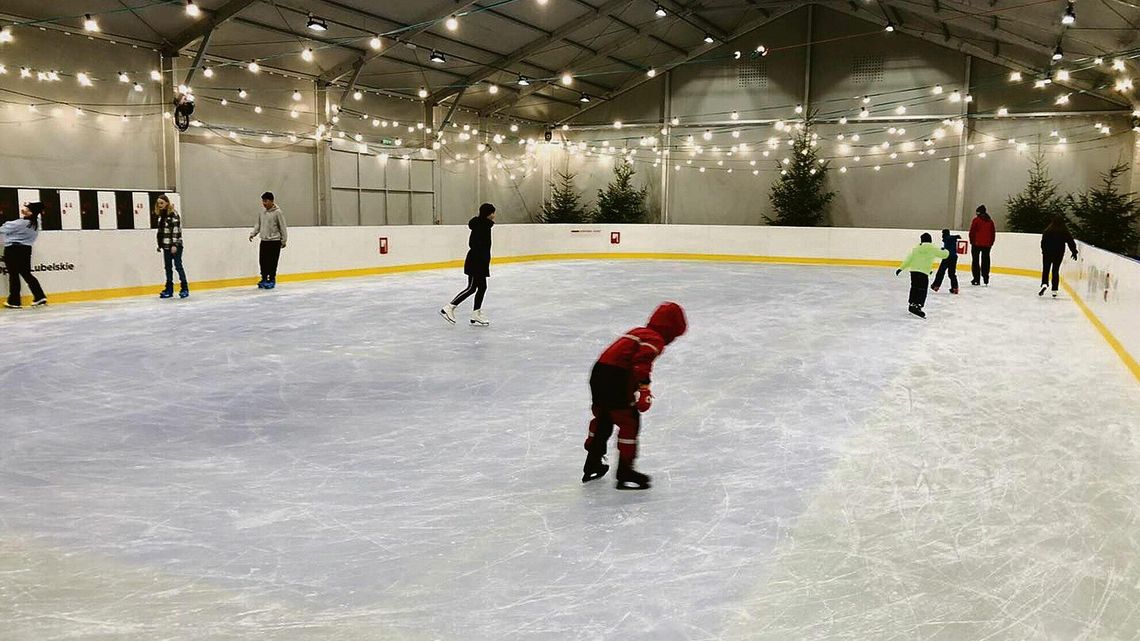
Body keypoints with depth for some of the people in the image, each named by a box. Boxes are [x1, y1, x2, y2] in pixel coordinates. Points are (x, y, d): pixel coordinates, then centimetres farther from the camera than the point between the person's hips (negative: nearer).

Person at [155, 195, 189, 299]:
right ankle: (169, 290, 15)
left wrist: (175, 245, -20)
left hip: (175, 245, -8)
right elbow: (160, 230, 19)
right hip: (166, 246, 8)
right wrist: (160, 244, 18)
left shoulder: (173, 214, -10)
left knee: (178, 266, -5)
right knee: (168, 267, 9)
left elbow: (176, 229, -16)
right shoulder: (161, 215, 13)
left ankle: (184, 289, 2)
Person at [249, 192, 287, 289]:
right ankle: (264, 279, 20)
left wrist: (284, 240, -5)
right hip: (264, 241, 5)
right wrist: (253, 234, 4)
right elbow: (258, 224, 16)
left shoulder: (277, 212, -10)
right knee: (263, 261, 6)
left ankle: (271, 280, 9)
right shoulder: (262, 211, 7)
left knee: (272, 262, -2)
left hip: (275, 241, -5)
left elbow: (283, 227, -6)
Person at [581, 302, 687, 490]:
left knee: (603, 418, 24)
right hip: (615, 380, -9)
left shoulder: (638, 332, 24)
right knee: (630, 421, 0)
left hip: (599, 373, 9)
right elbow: (642, 363, -22)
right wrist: (644, 390, -27)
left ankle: (592, 464, 37)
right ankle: (625, 473, 4)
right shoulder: (655, 340, -4)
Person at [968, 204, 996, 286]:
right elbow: (993, 233, 9)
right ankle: (986, 280, 7)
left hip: (976, 244, -4)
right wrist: (991, 243, 16)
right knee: (985, 261, 8)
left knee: (975, 261, 3)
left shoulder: (976, 220, -7)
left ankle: (977, 279, -1)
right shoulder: (990, 221, 8)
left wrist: (972, 241, 2)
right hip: (987, 245, 4)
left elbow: (972, 232, -9)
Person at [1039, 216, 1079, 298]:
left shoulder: (1048, 231, -7)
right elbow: (1071, 242, 1)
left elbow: (1043, 242, -6)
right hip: (1059, 254, 2)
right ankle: (1054, 290, 10)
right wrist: (1074, 252, 12)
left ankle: (1044, 284, -20)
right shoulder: (1065, 232, -3)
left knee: (1045, 270, 5)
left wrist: (1044, 251, 7)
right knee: (1055, 271, 10)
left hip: (1047, 253, -2)